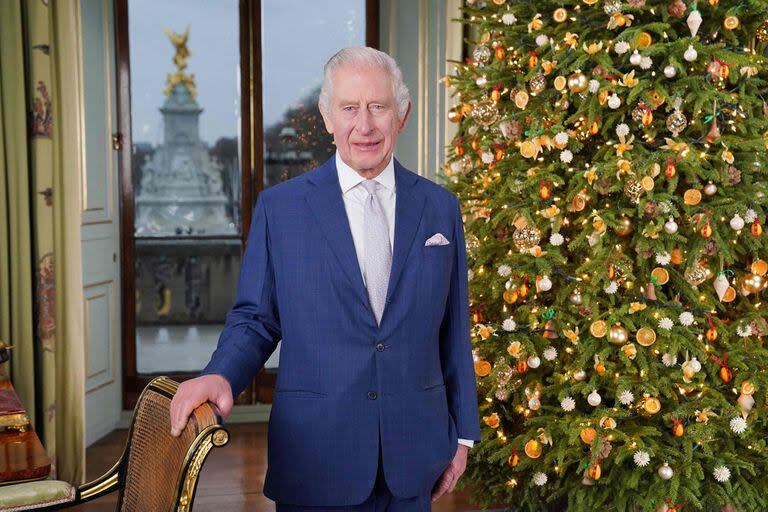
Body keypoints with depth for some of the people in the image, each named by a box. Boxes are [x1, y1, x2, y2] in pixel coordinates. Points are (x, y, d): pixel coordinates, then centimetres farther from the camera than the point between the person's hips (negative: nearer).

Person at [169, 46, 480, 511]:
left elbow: (454, 329, 7)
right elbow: (255, 319, 2)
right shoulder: (279, 207, -2)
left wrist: (463, 433, 9)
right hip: (315, 454, -2)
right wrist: (221, 374, -18)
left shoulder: (441, 208, 3)